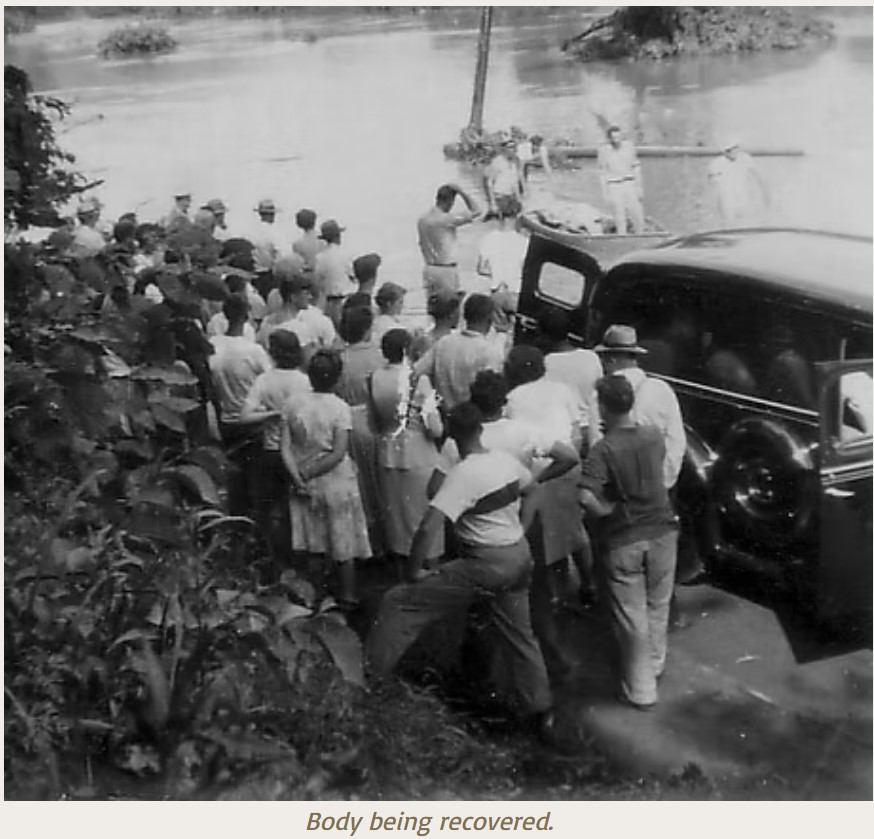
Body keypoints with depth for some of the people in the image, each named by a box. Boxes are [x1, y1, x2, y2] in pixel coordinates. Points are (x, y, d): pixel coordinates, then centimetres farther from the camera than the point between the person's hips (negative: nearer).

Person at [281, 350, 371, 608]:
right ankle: (347, 597, 21)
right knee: (344, 545, 12)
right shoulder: (340, 408, -14)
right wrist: (308, 473, -13)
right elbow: (339, 454, -18)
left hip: (307, 487, 3)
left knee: (314, 545, 16)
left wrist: (298, 476, -12)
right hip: (337, 485, -3)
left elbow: (286, 447, -9)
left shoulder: (293, 402, -6)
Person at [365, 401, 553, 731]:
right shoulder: (507, 460, 0)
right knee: (519, 634, 22)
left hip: (486, 565, -7)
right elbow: (530, 490, 21)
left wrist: (413, 571, -13)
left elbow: (429, 528, -27)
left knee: (398, 602, 0)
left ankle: (368, 673, 2)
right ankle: (541, 709, 30)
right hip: (519, 558, 7)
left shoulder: (462, 475, -20)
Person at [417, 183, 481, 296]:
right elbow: (475, 211, -14)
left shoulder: (422, 220, 4)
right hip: (446, 270, -7)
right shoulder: (446, 219, -18)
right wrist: (461, 191, -10)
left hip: (429, 269, 7)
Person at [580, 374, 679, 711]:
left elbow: (586, 497, -32)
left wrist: (607, 511, -13)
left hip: (624, 540, -5)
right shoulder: (654, 436, -5)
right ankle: (655, 666, 43)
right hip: (661, 531, 5)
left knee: (631, 617, 8)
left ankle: (640, 690, 20)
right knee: (657, 607, 23)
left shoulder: (603, 449, -20)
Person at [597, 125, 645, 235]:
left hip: (630, 185, 2)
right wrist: (605, 194, -4)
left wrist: (640, 188, 4)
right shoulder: (603, 150, -7)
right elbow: (602, 173, -1)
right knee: (620, 221, -2)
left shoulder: (629, 146, 0)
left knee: (638, 218, -1)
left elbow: (636, 168, 7)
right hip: (614, 187, -2)